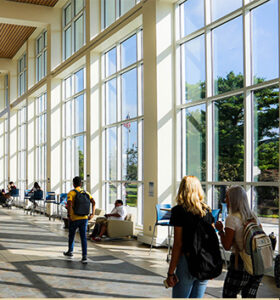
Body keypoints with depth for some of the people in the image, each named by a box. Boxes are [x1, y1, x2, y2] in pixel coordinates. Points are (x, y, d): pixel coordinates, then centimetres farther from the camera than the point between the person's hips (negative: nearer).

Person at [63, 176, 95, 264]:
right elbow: (93, 202, -2)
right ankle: (84, 257, -6)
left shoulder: (71, 193, -7)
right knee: (83, 237, 2)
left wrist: (69, 215, -14)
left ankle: (70, 251, 38)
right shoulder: (86, 193, 7)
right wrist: (92, 214, 0)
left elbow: (69, 204, -22)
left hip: (74, 219, -3)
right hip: (84, 218, 3)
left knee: (71, 235, 20)